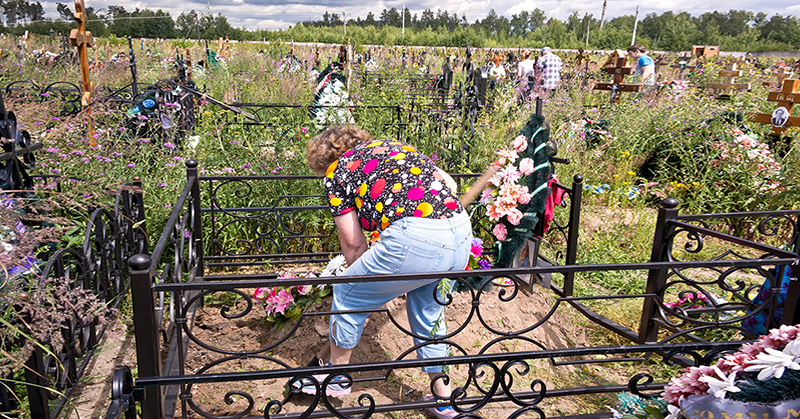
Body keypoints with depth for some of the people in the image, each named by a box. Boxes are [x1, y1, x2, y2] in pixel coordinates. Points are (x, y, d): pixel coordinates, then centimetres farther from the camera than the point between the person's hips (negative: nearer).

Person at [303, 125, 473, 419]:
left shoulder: (336, 172, 14)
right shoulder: (395, 146, 29)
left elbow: (354, 243, 14)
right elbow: (449, 182, 21)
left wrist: (363, 277, 30)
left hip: (416, 240, -7)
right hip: (462, 232, 7)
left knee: (347, 294, 18)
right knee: (428, 315, 29)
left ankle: (336, 378, 38)